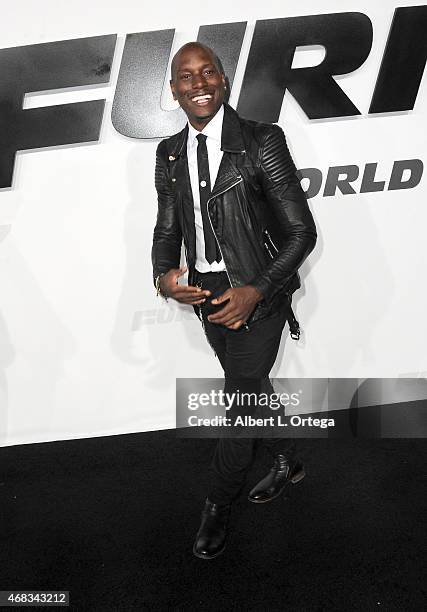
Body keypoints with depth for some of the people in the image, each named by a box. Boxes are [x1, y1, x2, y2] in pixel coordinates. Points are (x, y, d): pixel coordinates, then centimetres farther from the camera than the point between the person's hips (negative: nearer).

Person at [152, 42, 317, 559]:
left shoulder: (261, 142, -12)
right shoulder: (169, 154, 5)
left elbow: (302, 230, -12)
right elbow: (167, 229, 10)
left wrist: (255, 292, -21)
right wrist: (164, 276, -11)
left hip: (255, 294, -5)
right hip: (206, 295, 6)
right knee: (250, 387, 20)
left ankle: (217, 507, 27)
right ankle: (287, 463, 48)